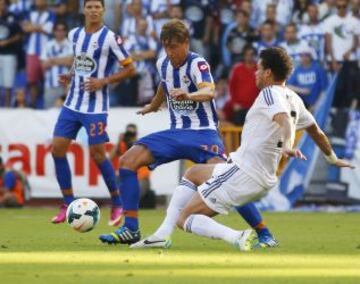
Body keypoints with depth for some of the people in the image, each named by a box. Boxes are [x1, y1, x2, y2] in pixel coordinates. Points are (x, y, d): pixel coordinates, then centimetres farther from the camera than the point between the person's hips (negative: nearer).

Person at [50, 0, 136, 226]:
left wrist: (103, 81, -16)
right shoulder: (75, 35, 8)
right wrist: (70, 76, 7)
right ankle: (68, 204, 8)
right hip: (73, 103, 6)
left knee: (97, 154, -7)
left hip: (95, 107, -6)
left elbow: (130, 69, -7)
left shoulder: (110, 38, -10)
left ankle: (117, 204, 10)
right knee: (57, 148, -2)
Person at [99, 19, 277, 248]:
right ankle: (131, 230, -4)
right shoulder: (163, 64, 3)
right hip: (176, 133, 7)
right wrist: (153, 106, 46)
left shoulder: (197, 64, -17)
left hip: (203, 133, -7)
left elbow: (209, 92, -38)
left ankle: (264, 233, -19)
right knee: (127, 161, -7)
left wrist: (189, 96, -59)